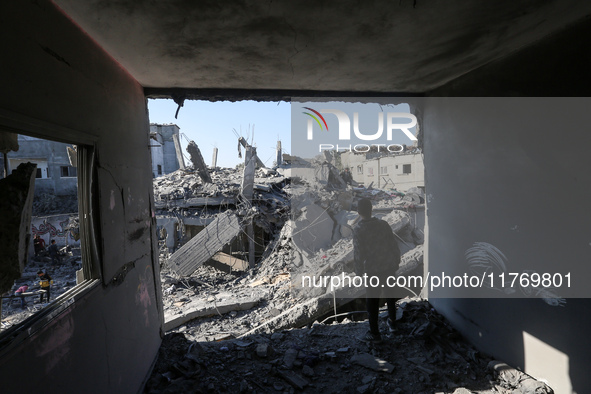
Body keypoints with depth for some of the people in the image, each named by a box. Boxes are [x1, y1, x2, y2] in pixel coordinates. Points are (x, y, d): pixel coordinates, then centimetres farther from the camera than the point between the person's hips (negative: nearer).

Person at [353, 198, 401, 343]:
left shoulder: (358, 229, -15)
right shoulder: (383, 224, -2)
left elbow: (358, 252, -15)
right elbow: (394, 243, 2)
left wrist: (359, 271, -3)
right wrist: (397, 260, 15)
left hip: (373, 270, -5)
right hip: (390, 266, 5)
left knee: (372, 301, 9)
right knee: (390, 294, 26)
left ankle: (374, 333, 20)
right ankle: (392, 322, 43)